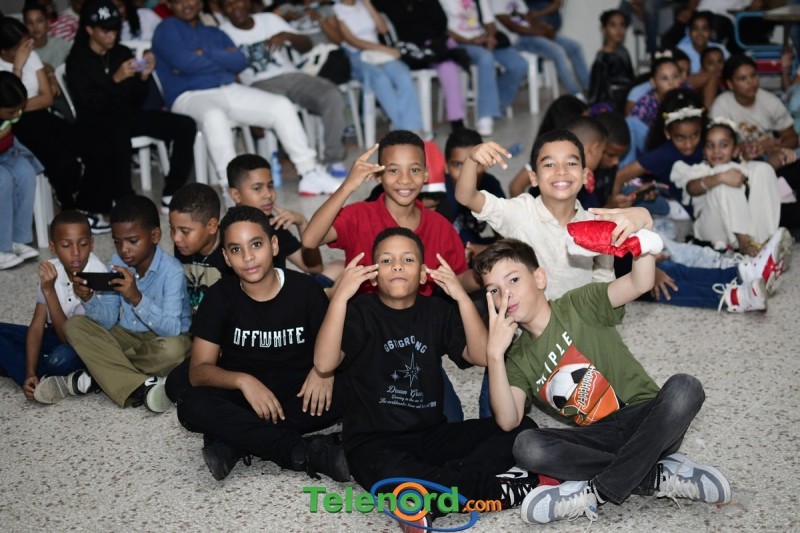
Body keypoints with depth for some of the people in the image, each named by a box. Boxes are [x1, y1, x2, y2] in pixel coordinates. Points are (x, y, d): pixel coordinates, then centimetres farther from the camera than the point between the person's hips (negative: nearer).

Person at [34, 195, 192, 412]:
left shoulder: (171, 270, -21)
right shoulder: (117, 262, -4)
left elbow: (171, 329, -29)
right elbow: (108, 321, -4)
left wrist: (136, 297, -41)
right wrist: (89, 299, -25)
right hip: (128, 337, 6)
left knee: (173, 349, -39)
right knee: (74, 325, -14)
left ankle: (94, 376, -18)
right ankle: (139, 388, -28)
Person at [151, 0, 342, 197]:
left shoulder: (215, 33, 24)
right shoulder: (168, 29, 8)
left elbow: (240, 61, 5)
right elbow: (183, 61, -12)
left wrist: (204, 54, -7)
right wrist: (223, 59, 2)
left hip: (230, 90, 6)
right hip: (190, 97, -6)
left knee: (282, 106, -11)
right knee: (214, 116, -41)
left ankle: (310, 174, -8)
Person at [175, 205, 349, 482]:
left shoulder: (304, 289, -5)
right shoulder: (220, 296, -5)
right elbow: (199, 370, -8)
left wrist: (325, 367, -24)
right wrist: (242, 380, -28)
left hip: (299, 396, 0)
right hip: (243, 398, 0)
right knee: (192, 405, -30)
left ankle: (234, 442, -25)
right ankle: (310, 452, -31)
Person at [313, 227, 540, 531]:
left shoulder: (436, 311, 9)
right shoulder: (359, 312, -1)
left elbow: (482, 356, -5)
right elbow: (324, 364, -19)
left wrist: (462, 297, -13)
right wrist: (341, 296, -24)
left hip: (433, 435, 5)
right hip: (374, 441, -5)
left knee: (523, 429, -12)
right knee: (393, 474, -41)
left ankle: (430, 494, -25)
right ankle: (497, 489, -22)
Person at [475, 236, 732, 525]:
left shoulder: (579, 306, 0)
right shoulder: (518, 358, 8)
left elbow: (639, 284, -18)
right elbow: (508, 420, -9)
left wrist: (641, 230, -36)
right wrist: (494, 353, -18)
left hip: (646, 422, -2)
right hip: (598, 438, 3)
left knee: (684, 387, -32)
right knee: (527, 446, -25)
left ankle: (598, 490, -31)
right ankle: (657, 475, -21)